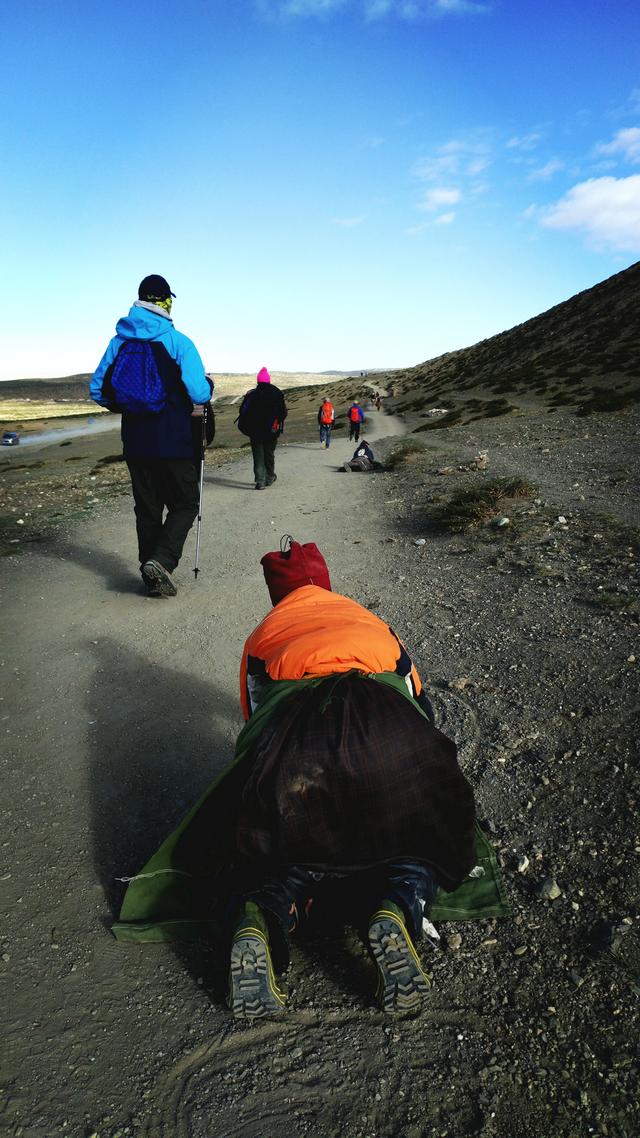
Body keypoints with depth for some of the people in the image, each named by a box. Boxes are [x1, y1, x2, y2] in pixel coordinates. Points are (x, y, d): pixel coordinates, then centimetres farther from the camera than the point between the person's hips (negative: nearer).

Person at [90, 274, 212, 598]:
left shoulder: (118, 342, 4)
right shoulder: (178, 342, -9)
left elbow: (97, 390, 6)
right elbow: (199, 393, -17)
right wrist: (208, 385, 6)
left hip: (135, 442, 4)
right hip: (174, 443, -4)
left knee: (147, 508, 14)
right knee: (184, 504, 8)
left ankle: (152, 577, 18)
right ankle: (160, 561, -12)